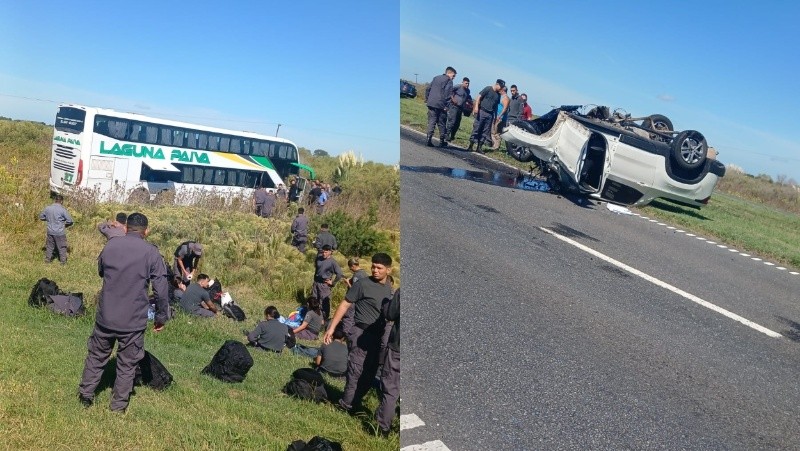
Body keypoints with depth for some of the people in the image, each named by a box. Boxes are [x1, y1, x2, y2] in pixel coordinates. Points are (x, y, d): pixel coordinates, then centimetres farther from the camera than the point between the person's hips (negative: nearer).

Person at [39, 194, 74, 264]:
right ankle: (63, 261, 15)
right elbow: (70, 221, -12)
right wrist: (65, 225, 7)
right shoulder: (62, 209, -15)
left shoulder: (47, 208, -1)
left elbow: (41, 216, 14)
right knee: (62, 247, 9)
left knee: (49, 246, 19)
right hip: (60, 232, -4)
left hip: (50, 231, 4)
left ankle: (47, 259, 28)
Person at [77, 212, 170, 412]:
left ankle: (85, 395, 32)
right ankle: (119, 405, 20)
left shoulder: (110, 245, 0)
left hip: (105, 316, 3)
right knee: (127, 364, 11)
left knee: (96, 356, 21)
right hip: (134, 321, -3)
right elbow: (161, 290, -11)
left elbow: (100, 271, 19)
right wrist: (161, 317, 0)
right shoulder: (151, 253, -11)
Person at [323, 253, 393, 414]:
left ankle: (355, 401, 25)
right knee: (356, 370, -7)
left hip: (378, 336, 6)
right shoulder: (363, 284, -9)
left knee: (370, 373, 11)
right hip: (362, 333, -6)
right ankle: (347, 405, 4)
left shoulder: (389, 290, 9)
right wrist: (331, 328, -13)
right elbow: (345, 305, -8)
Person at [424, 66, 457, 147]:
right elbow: (448, 94, -13)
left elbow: (428, 89, 17)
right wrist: (446, 105, -13)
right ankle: (442, 142, 11)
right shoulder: (449, 81, -3)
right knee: (442, 124, 5)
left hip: (431, 104, 5)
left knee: (431, 122, 4)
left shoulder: (436, 78, 18)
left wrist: (427, 100, 20)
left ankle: (429, 140, -8)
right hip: (440, 105, -5)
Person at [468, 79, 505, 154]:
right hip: (482, 112, -6)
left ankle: (479, 147, 9)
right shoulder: (488, 89, -2)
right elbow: (479, 97, -7)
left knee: (485, 132, 4)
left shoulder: (498, 94, 15)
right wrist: (476, 106, -20)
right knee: (476, 129, -6)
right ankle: (470, 146, -3)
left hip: (490, 115, 6)